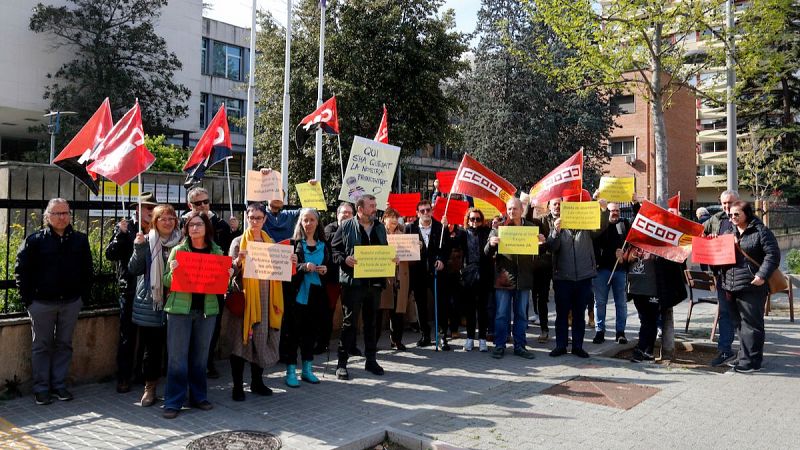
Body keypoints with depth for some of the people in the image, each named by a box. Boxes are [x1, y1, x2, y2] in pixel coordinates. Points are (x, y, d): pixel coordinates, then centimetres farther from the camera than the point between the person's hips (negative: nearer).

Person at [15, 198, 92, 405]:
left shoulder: (80, 240, 4)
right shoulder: (35, 240, -3)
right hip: (42, 303, -2)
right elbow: (21, 269, -2)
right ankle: (41, 388, 16)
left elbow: (87, 270, 9)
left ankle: (59, 385, 22)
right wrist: (28, 298, -6)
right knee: (42, 346, 7)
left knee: (64, 345, 10)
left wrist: (84, 295, 3)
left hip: (71, 303, 2)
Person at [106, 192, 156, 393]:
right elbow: (110, 254, -7)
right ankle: (123, 377, 11)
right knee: (127, 336, 2)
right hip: (130, 290, -2)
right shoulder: (124, 228, 1)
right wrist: (121, 233, -17)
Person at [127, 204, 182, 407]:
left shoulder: (182, 241, 6)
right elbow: (134, 270, -3)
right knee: (152, 347, 6)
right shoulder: (146, 242, 3)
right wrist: (139, 248, -15)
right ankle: (150, 388, 20)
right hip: (150, 304, 0)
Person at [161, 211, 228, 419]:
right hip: (180, 309, -2)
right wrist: (172, 271, -18)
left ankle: (199, 396, 23)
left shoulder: (217, 252, 7)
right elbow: (166, 283, 2)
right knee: (177, 357, -1)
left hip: (207, 309, 2)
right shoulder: (178, 250, 1)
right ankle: (173, 402, 8)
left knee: (201, 355, 11)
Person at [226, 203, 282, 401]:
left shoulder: (270, 242, 12)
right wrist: (238, 261, -24)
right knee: (241, 339, -1)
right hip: (244, 297, -4)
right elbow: (230, 271, -5)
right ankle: (238, 385, 7)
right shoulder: (238, 242, 0)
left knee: (261, 337, 9)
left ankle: (257, 381, 22)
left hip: (265, 297, 4)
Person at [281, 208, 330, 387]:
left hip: (314, 294, 4)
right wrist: (303, 267, -21)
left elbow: (330, 267, 17)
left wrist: (325, 270, -4)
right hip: (296, 293, -3)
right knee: (292, 332, -1)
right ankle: (291, 371, 8)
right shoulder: (293, 243, 0)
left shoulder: (324, 245, 11)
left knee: (310, 330, 10)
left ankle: (307, 369, 21)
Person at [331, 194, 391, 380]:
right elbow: (334, 249, -1)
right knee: (349, 323, -1)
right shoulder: (346, 226, -1)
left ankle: (371, 360, 24)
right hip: (353, 281, -5)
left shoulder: (380, 227, 14)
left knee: (371, 322, 13)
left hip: (375, 281, 5)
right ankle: (342, 363, 7)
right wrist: (344, 259, -18)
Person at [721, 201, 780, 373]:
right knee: (739, 324, 13)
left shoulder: (761, 231, -6)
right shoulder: (730, 231, 15)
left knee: (751, 324, -3)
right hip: (732, 286, 7)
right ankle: (744, 357, 24)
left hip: (751, 287, -7)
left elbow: (773, 254, -11)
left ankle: (751, 361, 4)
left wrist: (762, 275, -18)